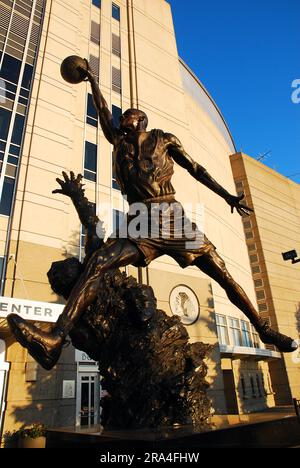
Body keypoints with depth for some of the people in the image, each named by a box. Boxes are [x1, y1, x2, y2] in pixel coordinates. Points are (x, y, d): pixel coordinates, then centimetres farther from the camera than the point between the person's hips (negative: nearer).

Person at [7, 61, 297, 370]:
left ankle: (263, 329, 16)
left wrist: (227, 196, 10)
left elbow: (196, 169, 14)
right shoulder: (118, 141, 21)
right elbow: (103, 112, 28)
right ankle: (55, 340, -32)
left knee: (223, 275, -3)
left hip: (173, 219, -1)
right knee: (97, 262, -24)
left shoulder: (164, 139, 14)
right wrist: (91, 79, 40)